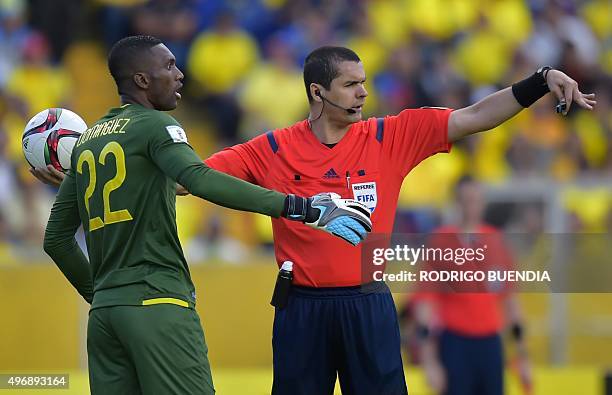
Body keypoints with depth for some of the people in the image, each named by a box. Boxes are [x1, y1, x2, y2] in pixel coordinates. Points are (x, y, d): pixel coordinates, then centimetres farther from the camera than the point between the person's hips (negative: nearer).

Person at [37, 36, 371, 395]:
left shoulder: (85, 141, 19)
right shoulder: (153, 124, -3)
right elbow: (201, 180, -22)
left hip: (103, 311, 8)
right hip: (158, 304, -8)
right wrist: (302, 208, -26)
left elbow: (56, 239, 21)